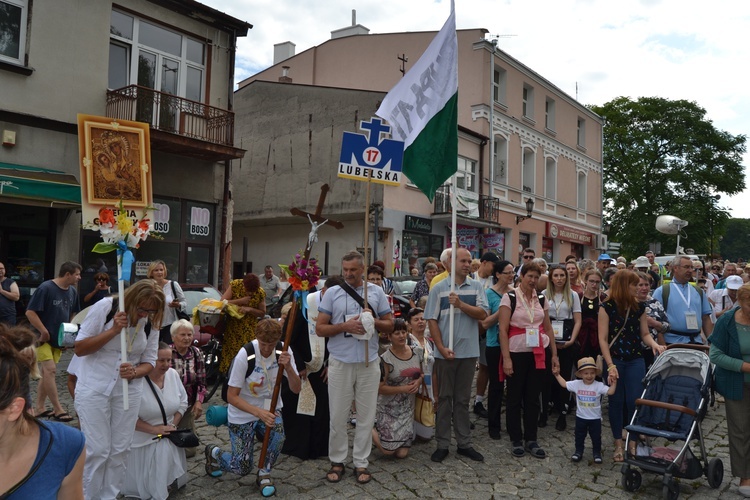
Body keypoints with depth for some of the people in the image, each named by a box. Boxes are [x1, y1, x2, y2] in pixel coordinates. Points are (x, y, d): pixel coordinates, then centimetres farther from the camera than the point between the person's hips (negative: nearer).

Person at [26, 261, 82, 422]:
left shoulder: (72, 292, 4)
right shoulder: (46, 288, -18)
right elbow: (30, 312, -20)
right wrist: (44, 332, -20)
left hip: (59, 339, 7)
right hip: (43, 337, -7)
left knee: (47, 372, 12)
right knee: (50, 370, -11)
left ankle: (39, 408, 21)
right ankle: (58, 409, -4)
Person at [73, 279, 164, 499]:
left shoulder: (151, 322, -3)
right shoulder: (104, 308, -14)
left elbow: (149, 361, 4)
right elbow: (79, 348, -12)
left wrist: (134, 372, -19)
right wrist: (114, 330, -24)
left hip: (128, 390, 4)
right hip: (94, 388, -3)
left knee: (120, 449, 8)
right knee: (97, 450, -4)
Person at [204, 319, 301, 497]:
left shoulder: (284, 351, -14)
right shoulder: (245, 355, -24)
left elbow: (296, 389, -13)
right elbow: (231, 397, -21)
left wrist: (288, 367, -32)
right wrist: (259, 412, -34)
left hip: (270, 409, 3)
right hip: (243, 413, -3)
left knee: (278, 435, -30)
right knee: (242, 468, 1)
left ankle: (264, 474, 0)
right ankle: (214, 453, 34)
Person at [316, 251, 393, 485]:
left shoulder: (376, 292, 4)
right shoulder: (332, 293, 0)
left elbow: (389, 326, 7)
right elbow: (319, 328, -2)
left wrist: (374, 321, -13)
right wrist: (344, 326, -17)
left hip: (368, 362, 1)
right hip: (340, 362, -1)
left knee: (366, 416, 8)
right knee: (338, 416, 7)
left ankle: (361, 462, 22)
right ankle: (337, 461, 24)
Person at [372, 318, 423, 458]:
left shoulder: (416, 352, 0)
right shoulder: (385, 359, -16)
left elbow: (422, 374, 14)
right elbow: (380, 388, -15)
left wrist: (419, 381, -8)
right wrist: (403, 389, -21)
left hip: (407, 408, 5)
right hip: (389, 409, -4)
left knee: (402, 453, 1)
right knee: (388, 451, -7)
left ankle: (383, 430, 30)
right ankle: (371, 428, 21)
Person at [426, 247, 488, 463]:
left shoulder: (476, 287, 4)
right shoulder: (438, 288, -2)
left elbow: (482, 314, -7)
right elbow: (432, 320, -4)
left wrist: (460, 304, -19)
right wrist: (442, 348, -11)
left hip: (469, 352, 2)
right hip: (445, 352, -2)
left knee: (463, 399, 12)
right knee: (444, 398, 7)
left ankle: (464, 443, 22)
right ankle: (442, 444, 17)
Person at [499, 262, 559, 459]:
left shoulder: (541, 299, 8)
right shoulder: (510, 297, -7)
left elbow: (548, 328, 13)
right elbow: (503, 329, -11)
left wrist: (554, 354, 8)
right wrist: (506, 358, -17)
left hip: (538, 354, 4)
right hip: (517, 353, -4)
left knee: (533, 398, 10)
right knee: (515, 398, 6)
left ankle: (531, 440, 20)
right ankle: (516, 440, 18)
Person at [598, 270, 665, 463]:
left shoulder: (639, 307, 5)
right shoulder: (607, 307, -7)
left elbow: (645, 334, 10)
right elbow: (603, 339, -8)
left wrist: (654, 344, -12)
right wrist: (610, 365, -13)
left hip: (635, 361, 3)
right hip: (614, 360, -2)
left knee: (634, 401, -2)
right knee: (616, 402, 6)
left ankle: (633, 442, 13)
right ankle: (618, 444, 19)